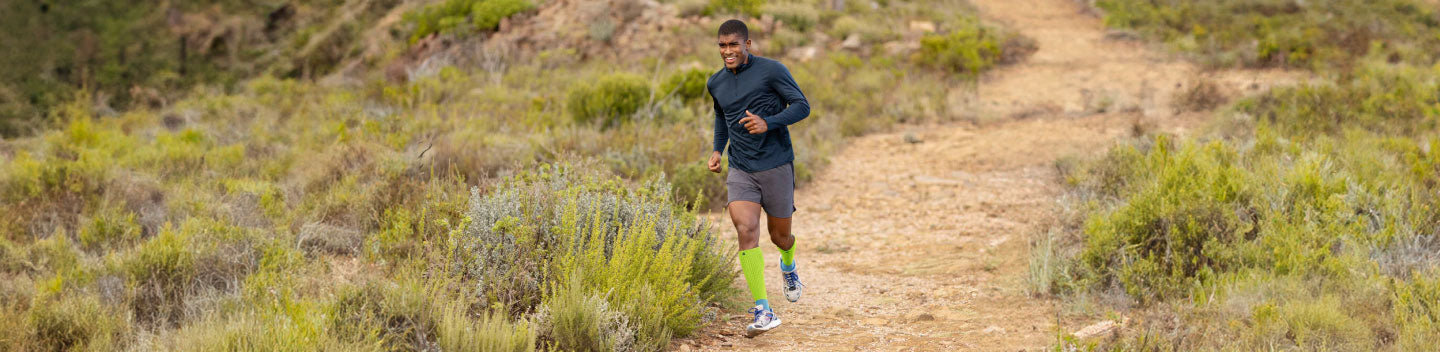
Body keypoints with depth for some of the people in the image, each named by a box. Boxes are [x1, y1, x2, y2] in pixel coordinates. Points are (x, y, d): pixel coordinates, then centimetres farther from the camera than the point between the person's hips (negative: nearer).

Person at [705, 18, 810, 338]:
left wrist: (768, 123, -25)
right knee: (746, 230, -18)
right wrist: (717, 149, 12)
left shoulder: (771, 71, -9)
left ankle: (788, 267, 50)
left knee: (779, 236, 9)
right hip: (740, 171, 3)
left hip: (776, 167, -3)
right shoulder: (716, 83, 8)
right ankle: (763, 312, -19)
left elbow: (801, 106, -10)